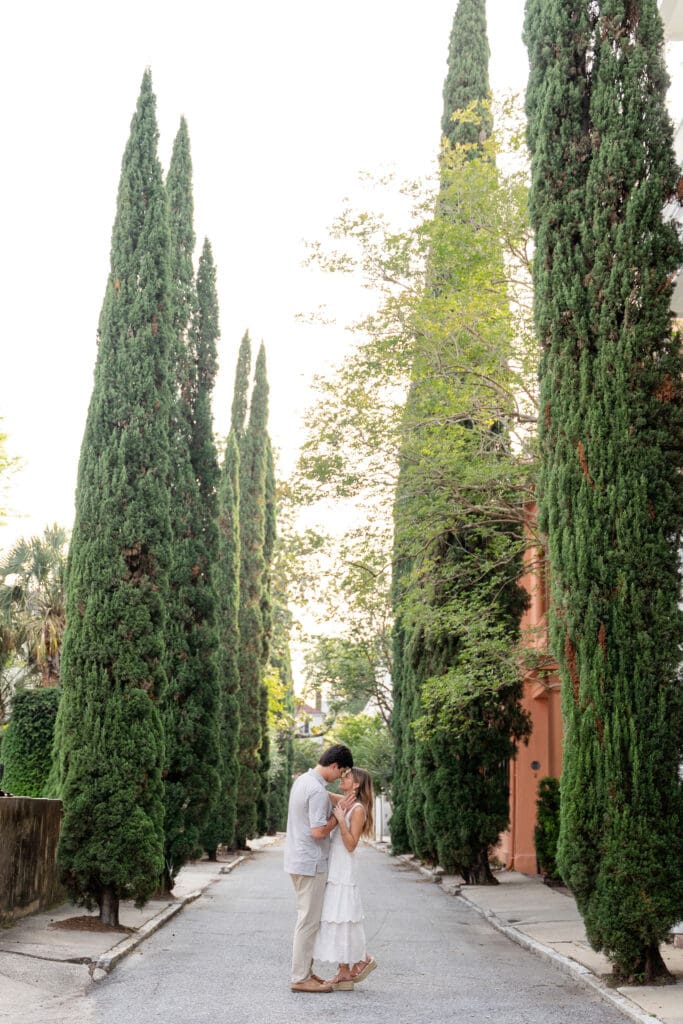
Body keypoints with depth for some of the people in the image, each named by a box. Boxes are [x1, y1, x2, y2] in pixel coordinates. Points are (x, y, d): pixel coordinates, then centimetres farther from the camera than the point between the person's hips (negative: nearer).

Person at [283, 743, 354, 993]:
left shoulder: (302, 780, 9)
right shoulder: (318, 791, -21)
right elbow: (318, 832, -24)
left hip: (297, 859, 10)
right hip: (310, 863, -10)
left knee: (307, 918, 16)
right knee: (309, 920, -2)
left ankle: (304, 971, 22)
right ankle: (300, 978, 4)